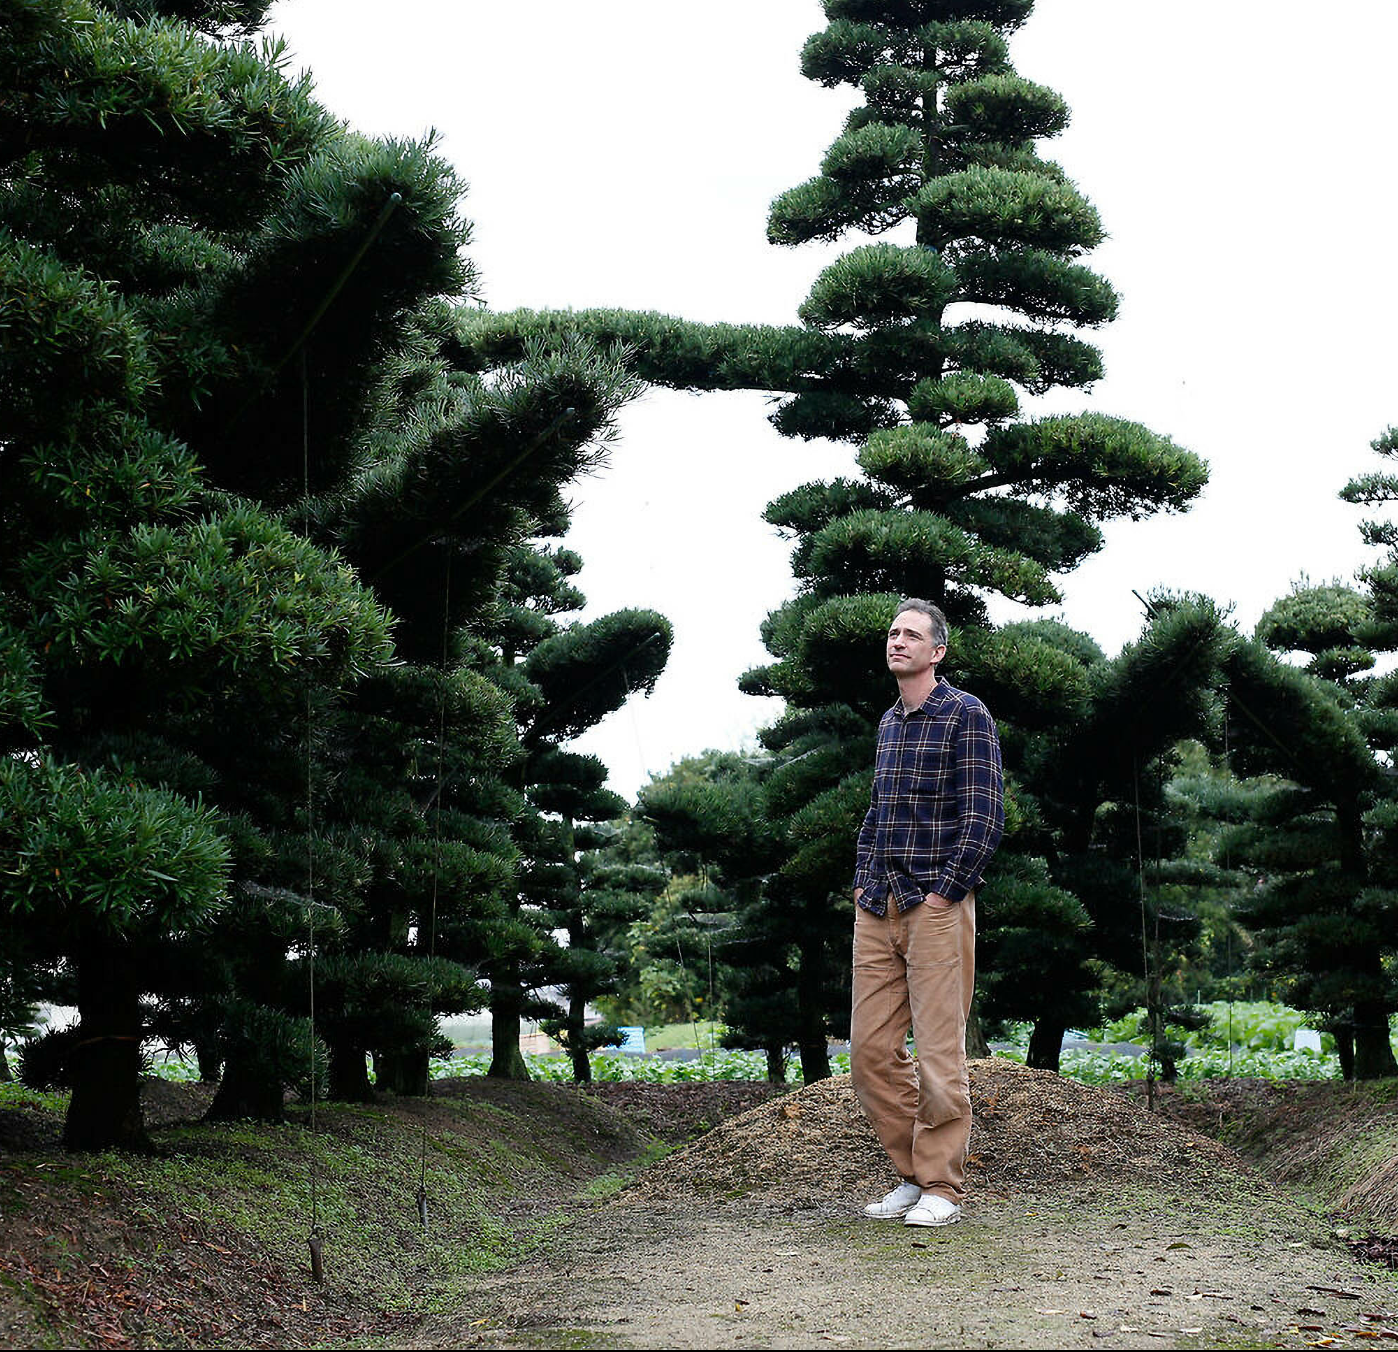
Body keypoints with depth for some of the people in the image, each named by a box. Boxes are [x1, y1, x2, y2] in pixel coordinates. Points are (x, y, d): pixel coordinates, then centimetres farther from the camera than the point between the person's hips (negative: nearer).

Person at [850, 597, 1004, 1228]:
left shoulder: (966, 715, -5)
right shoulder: (889, 722, 17)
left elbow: (985, 814, -10)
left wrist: (947, 891, -13)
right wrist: (862, 881, 14)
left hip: (936, 908, -7)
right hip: (877, 910, 7)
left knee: (938, 1055, -3)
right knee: (870, 1051, 5)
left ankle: (942, 1187, 6)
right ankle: (913, 1174, 17)